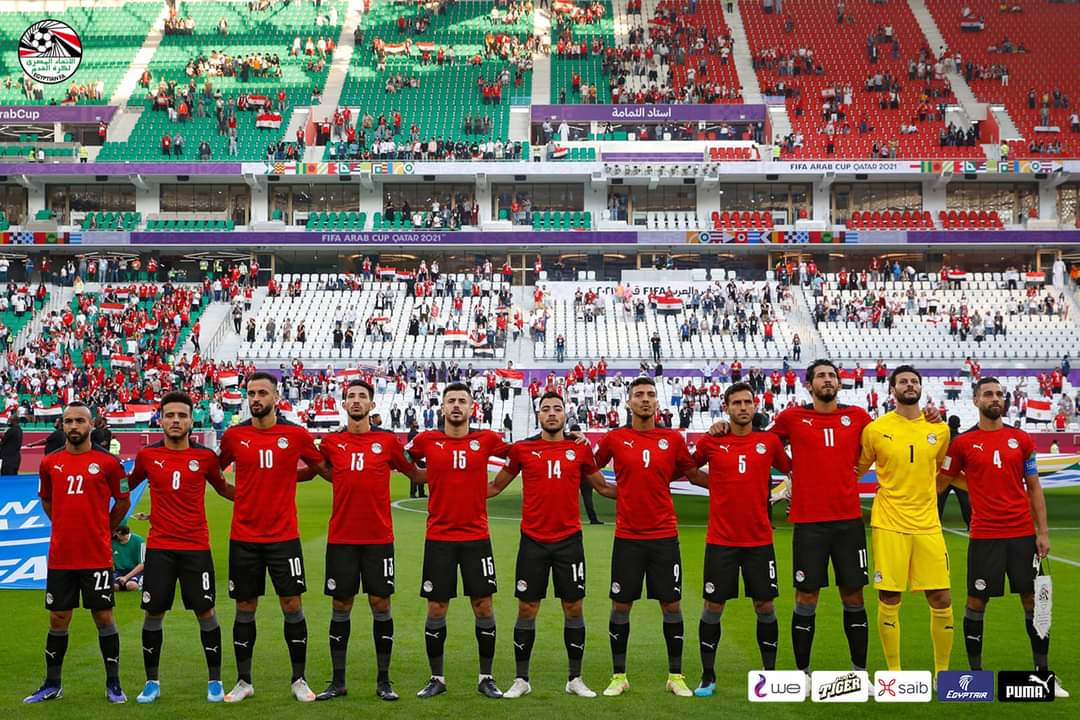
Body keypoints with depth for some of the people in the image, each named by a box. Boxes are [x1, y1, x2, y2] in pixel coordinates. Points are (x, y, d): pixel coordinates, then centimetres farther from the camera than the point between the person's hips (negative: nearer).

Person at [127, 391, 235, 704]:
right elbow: (128, 485, 19)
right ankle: (152, 682, 20)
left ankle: (215, 681, 14)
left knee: (206, 613, 1)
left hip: (197, 548, -1)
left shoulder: (205, 457, -1)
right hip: (159, 547, 1)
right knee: (153, 614, 4)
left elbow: (222, 488, 15)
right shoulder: (147, 456, 1)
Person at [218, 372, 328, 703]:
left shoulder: (296, 435, -2)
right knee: (245, 609, 8)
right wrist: (245, 492, 6)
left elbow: (326, 469, 10)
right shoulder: (233, 435, 1)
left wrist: (289, 475, 5)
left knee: (292, 606, 2)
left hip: (284, 536, -1)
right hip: (243, 538, 1)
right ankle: (243, 681, 20)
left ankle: (299, 680, 15)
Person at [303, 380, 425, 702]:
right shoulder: (331, 442, 4)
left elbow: (414, 474, 12)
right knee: (340, 606, 5)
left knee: (380, 604, 2)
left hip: (379, 538, -1)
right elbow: (309, 470, 20)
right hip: (341, 538, 1)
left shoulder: (388, 441, 1)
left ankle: (383, 681, 12)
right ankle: (338, 681, 15)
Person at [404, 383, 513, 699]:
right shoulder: (427, 440, -1)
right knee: (436, 608, 4)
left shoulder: (486, 440, 0)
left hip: (477, 536, 0)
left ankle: (486, 678, 15)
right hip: (438, 538, 0)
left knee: (483, 605, 3)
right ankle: (437, 678, 18)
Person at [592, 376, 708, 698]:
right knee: (621, 606, 5)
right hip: (627, 536, 0)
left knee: (671, 605, 5)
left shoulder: (673, 439, 2)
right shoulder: (614, 439, 0)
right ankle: (618, 676, 18)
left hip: (664, 535, 1)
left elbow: (693, 474, 14)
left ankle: (676, 676, 17)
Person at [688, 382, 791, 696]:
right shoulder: (711, 442, -1)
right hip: (720, 540, -1)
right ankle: (708, 676, 15)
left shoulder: (769, 442, 1)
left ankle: (770, 673, 20)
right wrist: (714, 484, 5)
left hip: (759, 540, 1)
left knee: (765, 606, 6)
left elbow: (791, 470, 14)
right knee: (713, 607, 3)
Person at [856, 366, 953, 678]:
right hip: (889, 523, -2)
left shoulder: (939, 429, 6)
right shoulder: (875, 430, -1)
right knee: (889, 600, -1)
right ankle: (893, 672, 14)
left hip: (928, 524, 3)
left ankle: (942, 670, 19)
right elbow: (857, 470, 11)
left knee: (941, 600, 2)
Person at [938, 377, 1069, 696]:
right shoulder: (963, 443, 0)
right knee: (976, 602, 3)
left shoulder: (1022, 440, 6)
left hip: (1023, 534, 2)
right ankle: (975, 671, 15)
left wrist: (1043, 532, 4)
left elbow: (1034, 488, 9)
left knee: (1033, 599, 5)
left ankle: (1044, 672, 16)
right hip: (984, 536, -2)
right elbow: (942, 481, 9)